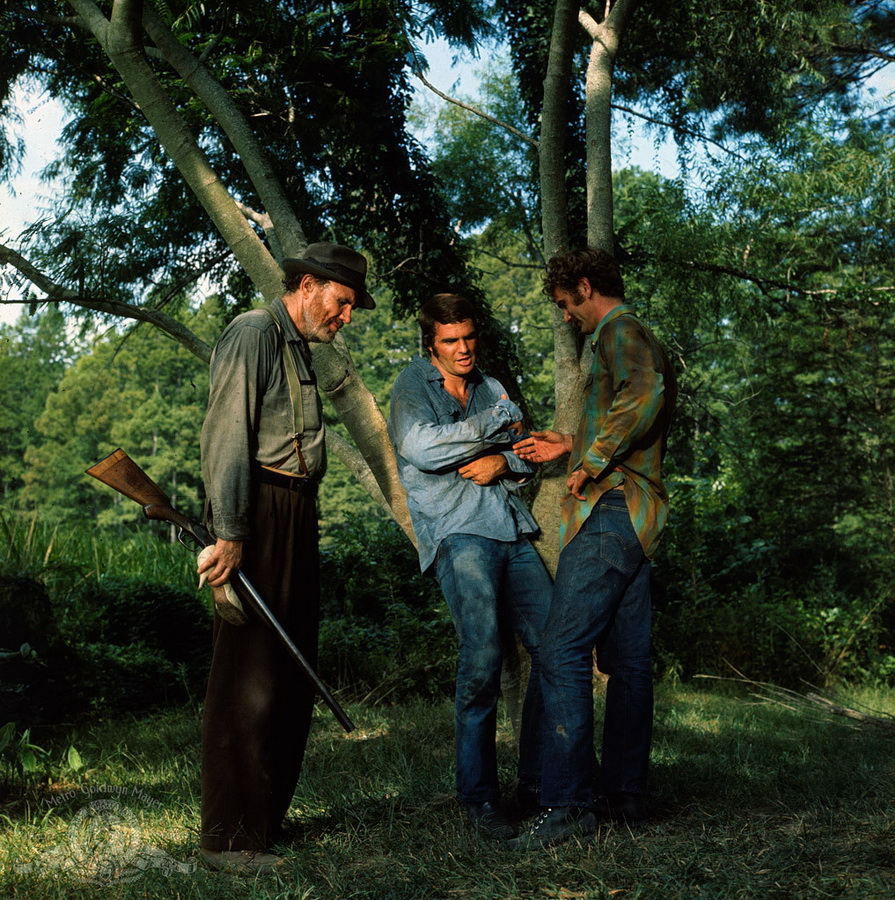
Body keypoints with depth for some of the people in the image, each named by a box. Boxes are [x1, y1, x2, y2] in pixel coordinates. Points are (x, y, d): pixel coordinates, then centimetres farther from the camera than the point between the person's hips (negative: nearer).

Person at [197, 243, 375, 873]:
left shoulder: (299, 349, 23)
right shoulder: (254, 333, -6)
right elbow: (226, 433, -16)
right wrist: (228, 532, -23)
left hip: (296, 515, 10)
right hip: (260, 514, -10)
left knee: (294, 673, 12)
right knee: (249, 676, -8)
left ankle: (269, 816, 23)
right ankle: (230, 838, -1)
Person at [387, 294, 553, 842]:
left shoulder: (492, 388, 24)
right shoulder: (413, 385, 8)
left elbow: (529, 455, 19)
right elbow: (423, 447, -11)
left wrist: (502, 461, -4)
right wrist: (495, 424, -3)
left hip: (513, 531, 6)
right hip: (457, 531, -6)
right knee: (482, 657, -20)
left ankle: (539, 782, 10)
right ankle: (480, 796, -8)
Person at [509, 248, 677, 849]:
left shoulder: (620, 330, -6)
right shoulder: (642, 340, 25)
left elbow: (644, 393, -27)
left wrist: (593, 462, -21)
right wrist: (573, 447, 32)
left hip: (611, 508, -11)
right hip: (638, 515, 11)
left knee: (563, 652, -14)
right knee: (627, 658, 10)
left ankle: (568, 803, -15)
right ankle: (625, 794, 16)